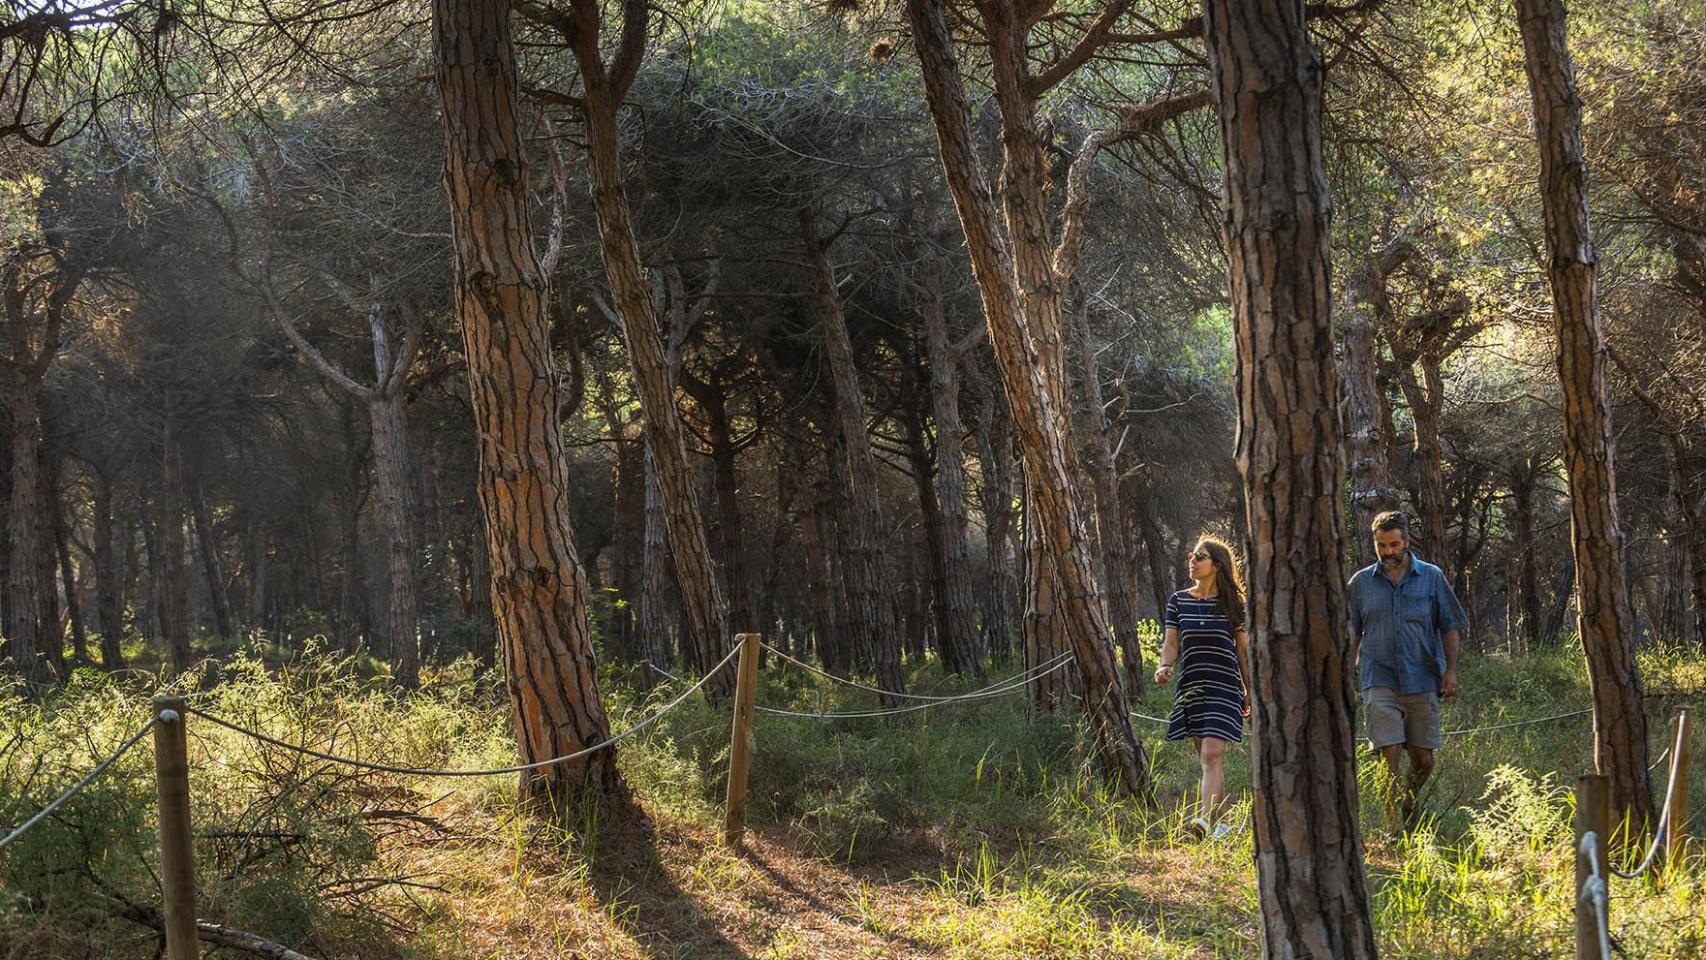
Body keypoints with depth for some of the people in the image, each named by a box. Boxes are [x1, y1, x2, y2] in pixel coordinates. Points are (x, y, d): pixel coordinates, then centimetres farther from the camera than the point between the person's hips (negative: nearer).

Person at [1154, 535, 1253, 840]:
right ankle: (1221, 823, 20)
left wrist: (1250, 695, 8)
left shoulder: (1232, 603, 1)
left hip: (1224, 688, -4)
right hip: (1191, 687, 4)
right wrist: (1165, 666, -18)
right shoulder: (1178, 601, 8)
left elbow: (1244, 650, 6)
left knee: (1212, 755, -17)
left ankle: (1205, 819, -28)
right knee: (1208, 759, 10)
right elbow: (1171, 643, 4)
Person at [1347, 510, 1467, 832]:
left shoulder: (1431, 577, 6)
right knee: (1391, 760, -9)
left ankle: (1407, 813, 30)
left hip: (1423, 681, 1)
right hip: (1379, 682, -1)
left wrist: (1451, 670, -2)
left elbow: (1450, 627, 8)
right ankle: (1395, 830, -6)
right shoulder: (1360, 582, 7)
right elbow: (1351, 635, 12)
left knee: (1423, 762, 5)